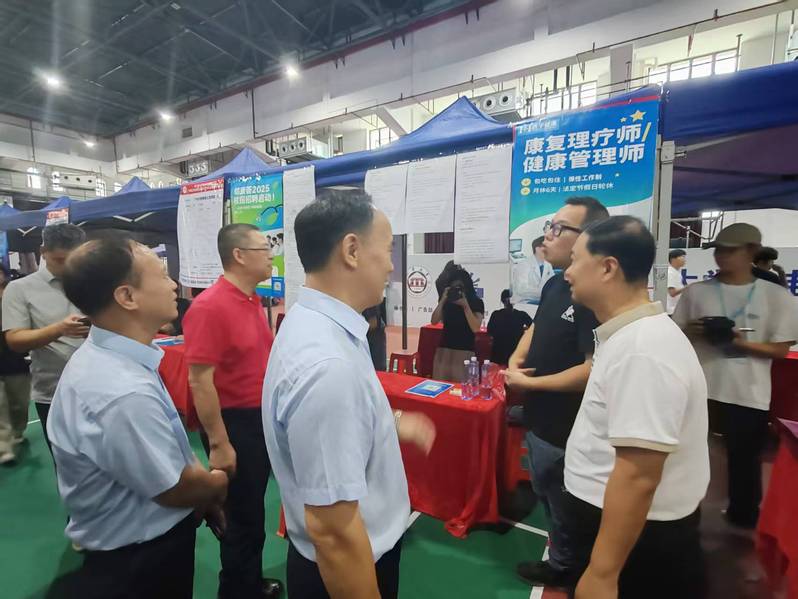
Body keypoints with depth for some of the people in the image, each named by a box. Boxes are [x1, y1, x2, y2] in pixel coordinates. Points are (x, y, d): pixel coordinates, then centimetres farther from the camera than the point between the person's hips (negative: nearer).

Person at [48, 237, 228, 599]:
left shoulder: (103, 358, -5)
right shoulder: (124, 394, -37)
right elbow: (175, 489, -23)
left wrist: (204, 497, 1)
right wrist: (218, 484, -3)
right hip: (138, 562, -8)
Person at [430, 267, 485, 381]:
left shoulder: (477, 303, 0)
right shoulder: (447, 302, 6)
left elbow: (475, 328, -11)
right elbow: (434, 321, -3)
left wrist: (465, 305, -17)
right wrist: (442, 300, -10)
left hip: (465, 352, -2)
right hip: (444, 350, 3)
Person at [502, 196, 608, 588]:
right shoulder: (555, 284, 3)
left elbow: (594, 370, -32)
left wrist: (530, 383, -22)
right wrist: (515, 361, -1)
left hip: (565, 429, -9)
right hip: (539, 418, 9)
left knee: (563, 507, 17)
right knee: (545, 495, 28)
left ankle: (564, 568, 43)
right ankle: (560, 558, 53)